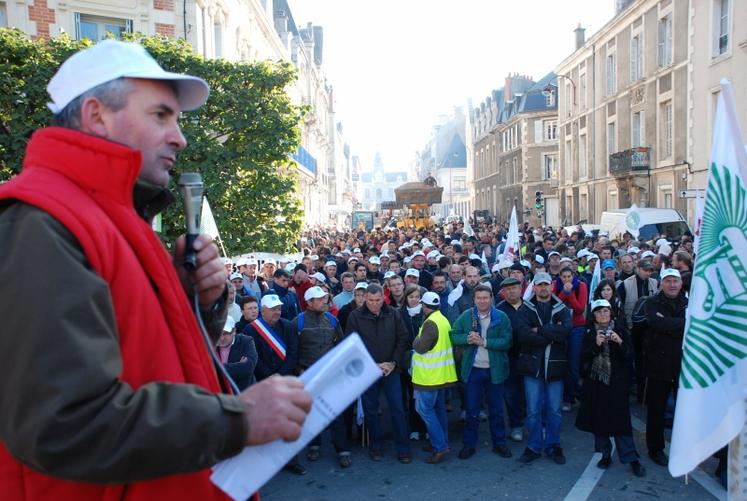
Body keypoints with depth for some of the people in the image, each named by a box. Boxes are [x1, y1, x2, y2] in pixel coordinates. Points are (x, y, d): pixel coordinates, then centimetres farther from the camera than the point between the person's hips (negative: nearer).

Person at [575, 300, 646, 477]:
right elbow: (585, 356, -2)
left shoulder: (620, 328, 1)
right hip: (595, 381, 2)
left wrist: (620, 342, -21)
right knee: (598, 418, 5)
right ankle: (605, 454, 19)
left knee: (620, 418, -5)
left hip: (616, 381, -2)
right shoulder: (589, 332, 4)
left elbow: (629, 353, -3)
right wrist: (596, 344, -17)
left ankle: (631, 458, 4)